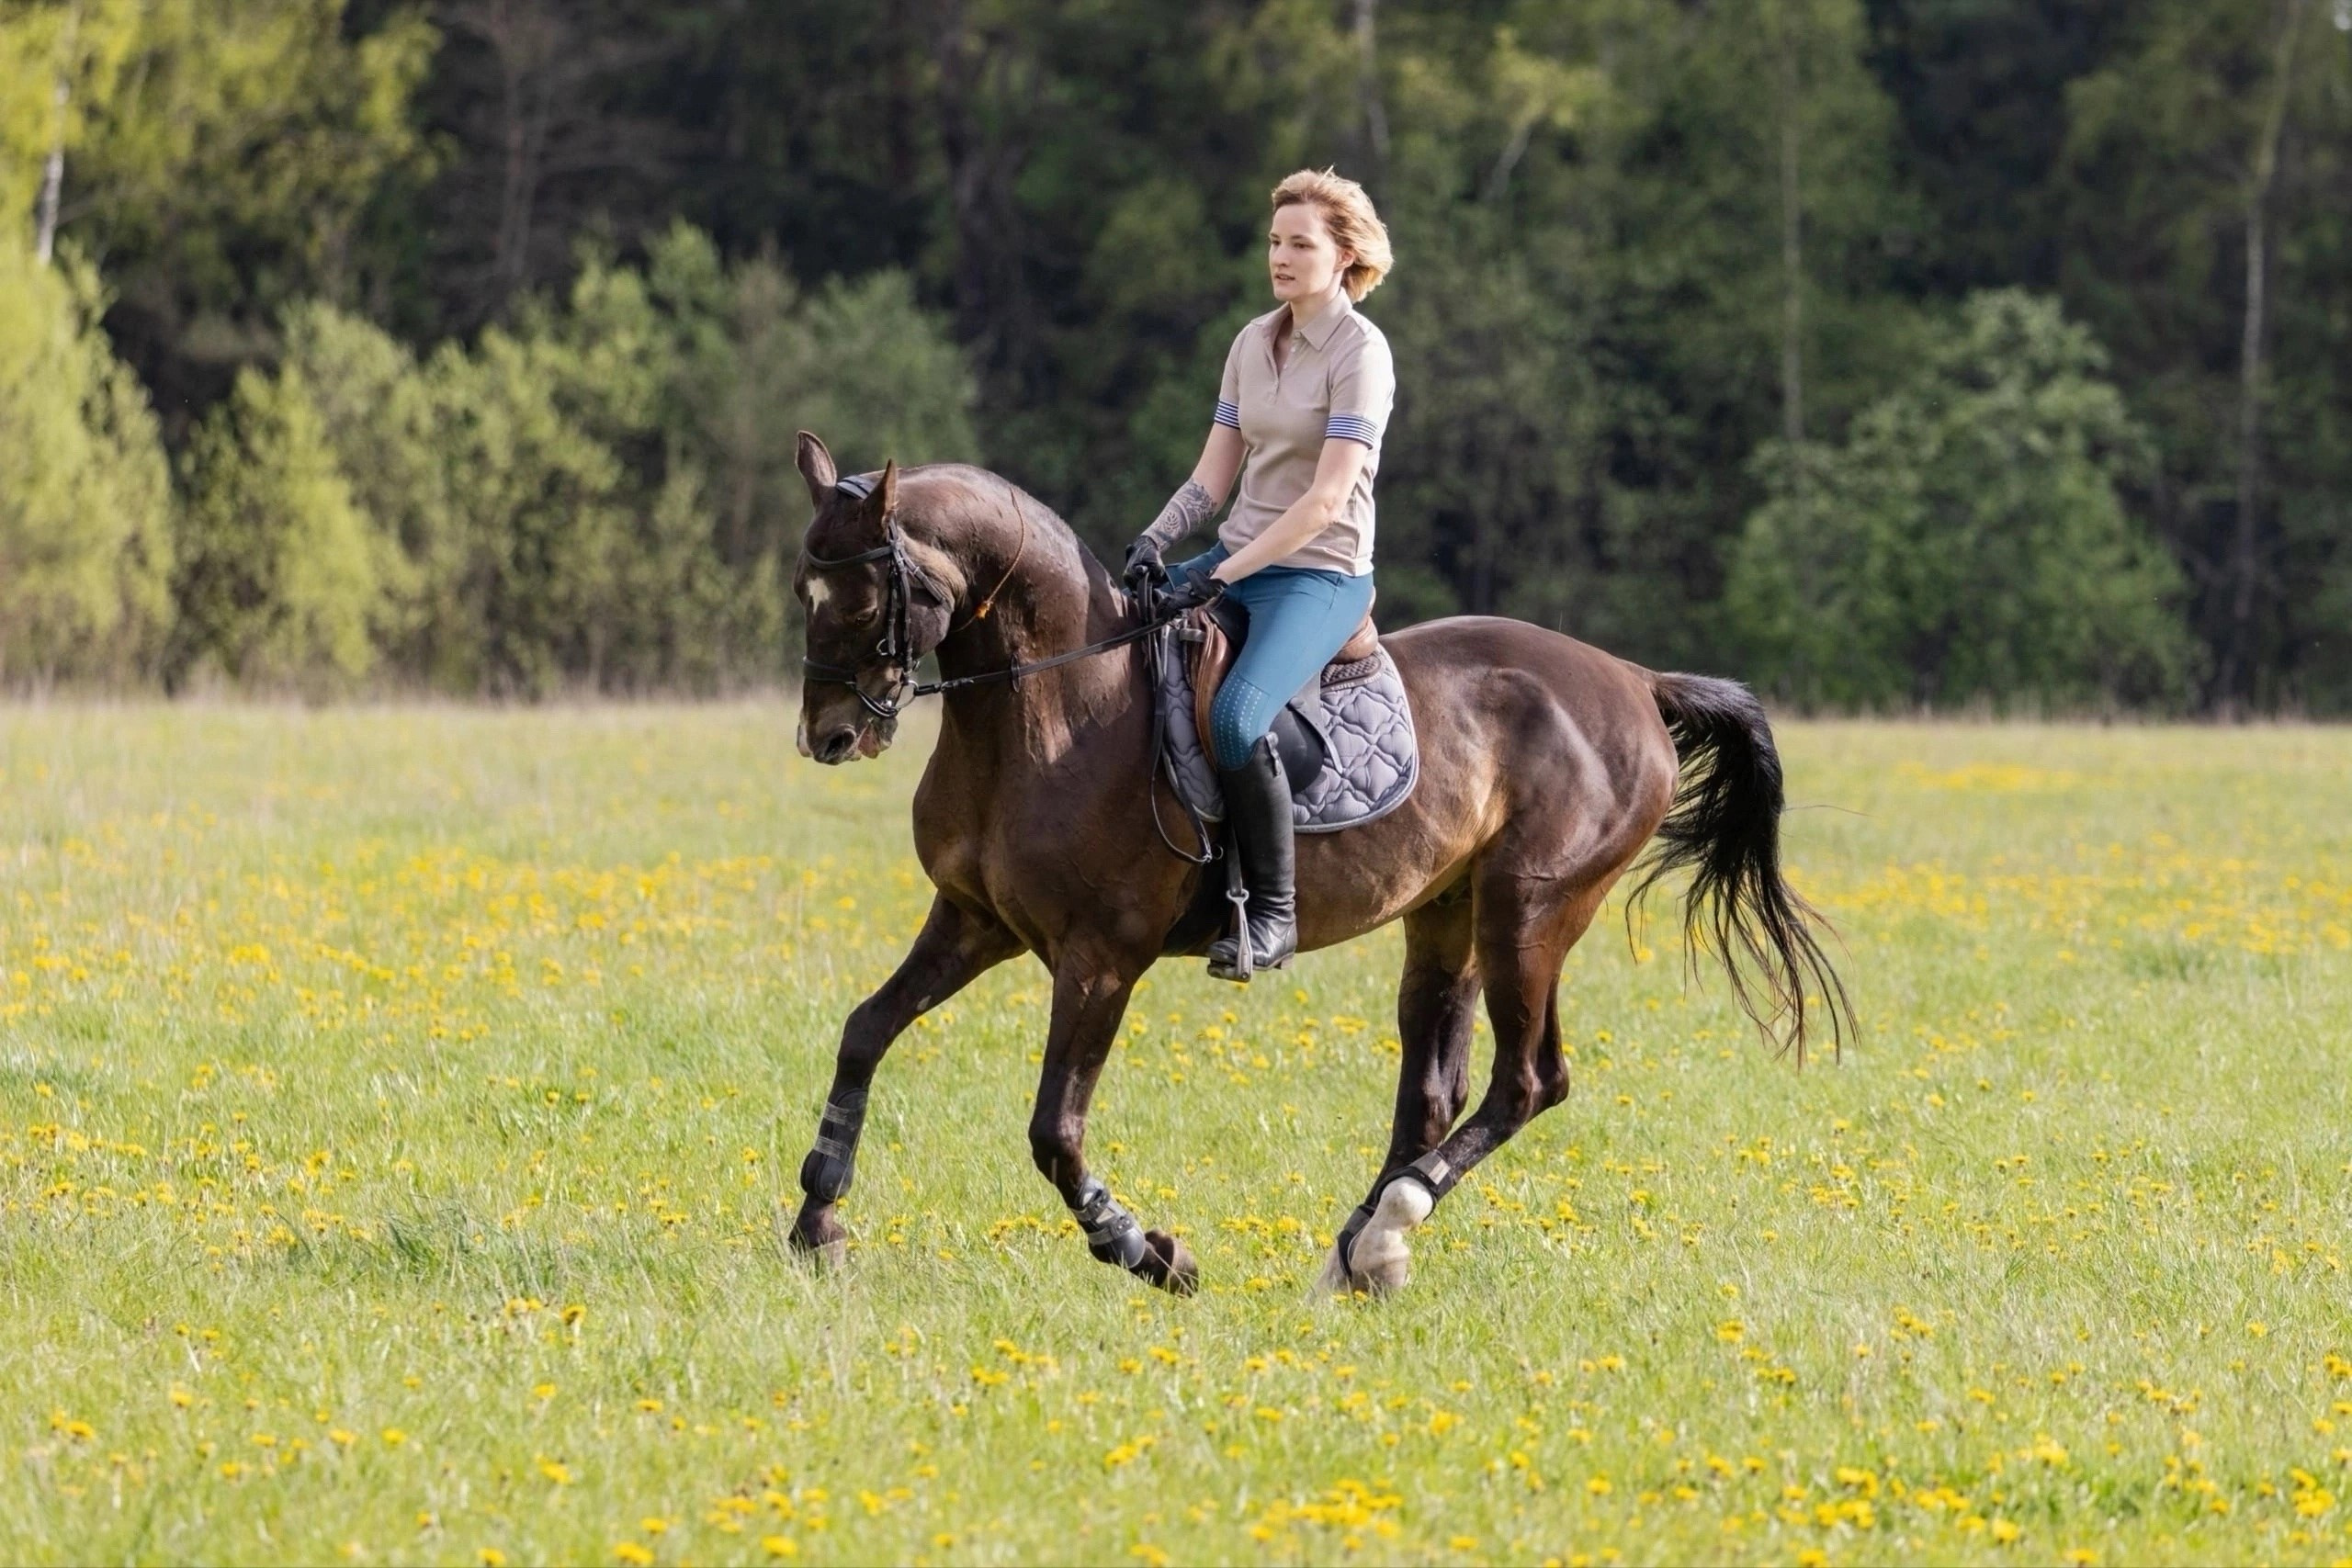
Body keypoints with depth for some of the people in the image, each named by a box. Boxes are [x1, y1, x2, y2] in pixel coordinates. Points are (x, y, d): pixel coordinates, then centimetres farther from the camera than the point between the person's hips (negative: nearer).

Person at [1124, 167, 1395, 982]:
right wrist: (1155, 540, -8)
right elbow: (1213, 475, 12)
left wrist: (1222, 577, -23)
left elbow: (1327, 499, -19)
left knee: (1235, 717, -31)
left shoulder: (1359, 351, -12)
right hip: (1238, 559, 8)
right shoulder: (1253, 342, 10)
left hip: (1320, 574, -8)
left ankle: (1274, 910, -18)